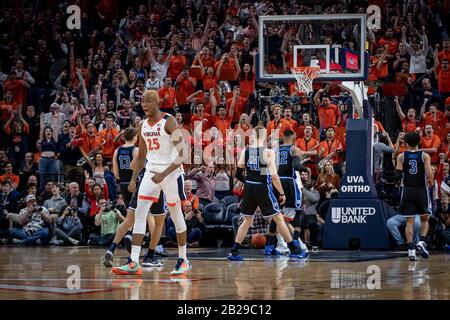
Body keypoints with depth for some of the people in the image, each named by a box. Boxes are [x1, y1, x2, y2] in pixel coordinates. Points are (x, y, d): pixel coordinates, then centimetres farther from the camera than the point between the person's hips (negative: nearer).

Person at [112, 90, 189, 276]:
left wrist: (164, 174, -26)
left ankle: (183, 261, 21)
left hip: (171, 172, -6)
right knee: (140, 213, -7)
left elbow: (181, 154, -19)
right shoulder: (143, 126, 8)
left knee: (176, 215, 5)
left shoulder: (169, 122, -14)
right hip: (151, 172, 6)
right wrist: (134, 178, 10)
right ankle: (134, 263, -12)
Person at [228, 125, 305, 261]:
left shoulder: (245, 151, 2)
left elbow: (238, 174, 5)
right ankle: (294, 249, 8)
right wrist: (282, 193, -8)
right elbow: (274, 176, -16)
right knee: (278, 218, 5)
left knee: (247, 220, 17)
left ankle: (234, 252, 13)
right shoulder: (268, 152, -11)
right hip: (263, 188, -4)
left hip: (249, 188, 4)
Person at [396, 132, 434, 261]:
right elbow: (429, 174, -12)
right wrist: (431, 182, 7)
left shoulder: (401, 157, 0)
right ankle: (421, 242, -5)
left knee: (409, 221, 3)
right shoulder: (425, 156, -3)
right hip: (421, 190, -1)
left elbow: (398, 174, -6)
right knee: (424, 219, 15)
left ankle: (411, 249, -5)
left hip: (408, 191, 1)